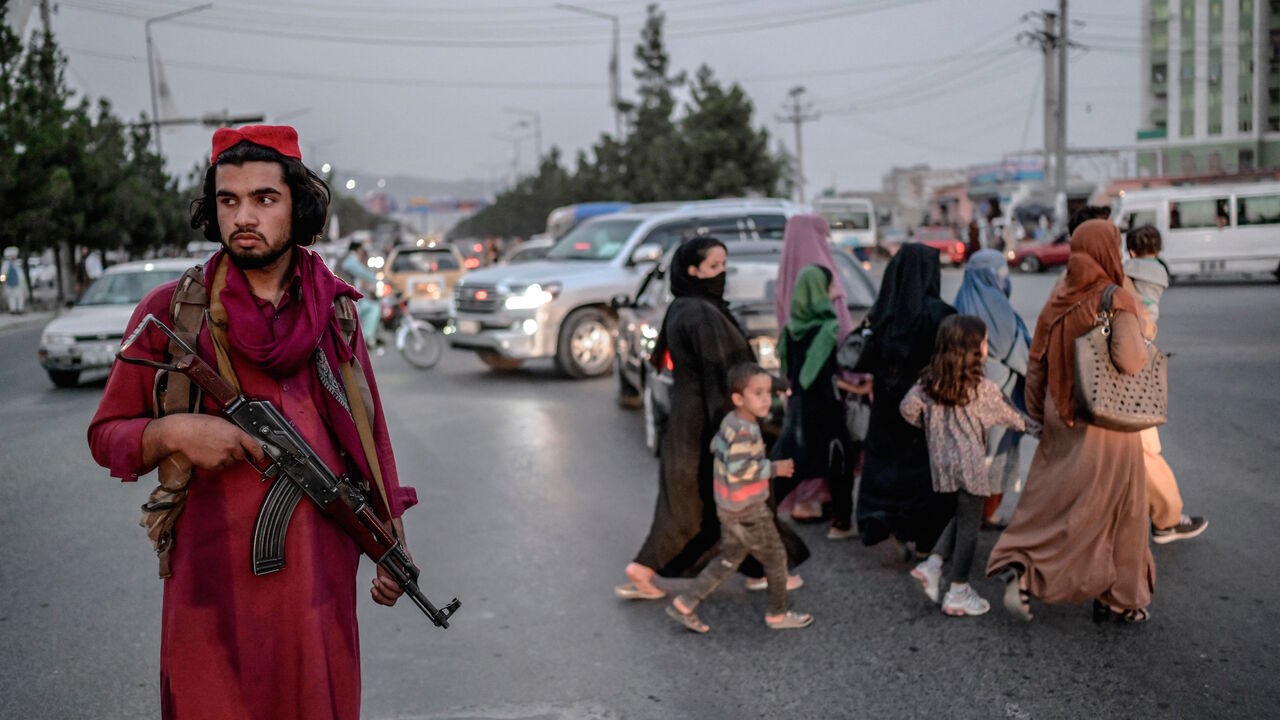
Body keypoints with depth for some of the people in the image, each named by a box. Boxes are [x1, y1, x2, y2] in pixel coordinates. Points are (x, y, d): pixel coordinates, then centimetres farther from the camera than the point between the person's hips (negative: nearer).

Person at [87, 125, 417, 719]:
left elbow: (369, 430, 15)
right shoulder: (169, 312, 0)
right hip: (212, 578, -2)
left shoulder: (334, 312, 8)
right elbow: (106, 436, 5)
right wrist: (173, 432, -16)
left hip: (322, 576, 2)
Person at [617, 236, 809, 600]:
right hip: (707, 420, -9)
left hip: (686, 418, 9)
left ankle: (642, 573, 12)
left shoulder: (682, 309, 10)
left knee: (685, 502, 13)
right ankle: (760, 571, 22)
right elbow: (719, 376, -22)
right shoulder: (703, 315, -20)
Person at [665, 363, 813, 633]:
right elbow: (739, 469, -33)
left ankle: (685, 604, 19)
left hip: (729, 509, 9)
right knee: (775, 558, 9)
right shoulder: (744, 430, -26)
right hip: (748, 512, -9)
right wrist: (775, 468, -24)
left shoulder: (730, 420, 3)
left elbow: (716, 446, 19)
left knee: (729, 559, 20)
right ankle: (778, 615, 24)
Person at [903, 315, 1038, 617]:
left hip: (941, 461, 6)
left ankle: (932, 564, 13)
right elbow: (1011, 416, -2)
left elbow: (908, 408, -1)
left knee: (962, 517, 23)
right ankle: (958, 594, 11)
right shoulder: (983, 389, -14)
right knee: (969, 526, 5)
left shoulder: (929, 382, -3)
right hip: (969, 463, -6)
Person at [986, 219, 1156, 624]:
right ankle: (1119, 601, 19)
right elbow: (1128, 359, -30)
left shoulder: (1058, 299, 3)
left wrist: (1037, 415, 16)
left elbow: (1037, 363, 7)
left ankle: (1018, 565, -6)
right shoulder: (1116, 302, -16)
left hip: (1062, 422, 5)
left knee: (1050, 502, 14)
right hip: (1106, 424, -5)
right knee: (1117, 511, 8)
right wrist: (1142, 346, -8)